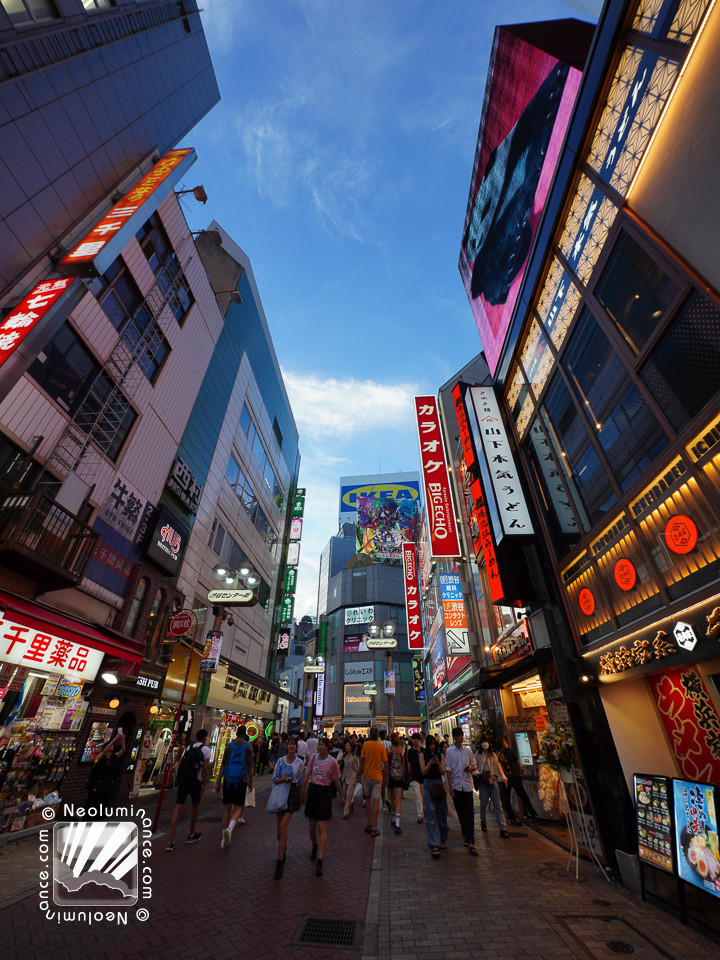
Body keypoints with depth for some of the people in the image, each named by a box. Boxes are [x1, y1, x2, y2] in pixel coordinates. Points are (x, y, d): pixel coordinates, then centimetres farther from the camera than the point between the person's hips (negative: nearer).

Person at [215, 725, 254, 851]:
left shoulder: (229, 745, 4)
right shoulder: (248, 746, -2)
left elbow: (223, 764, 2)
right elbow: (250, 766, -1)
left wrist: (218, 782, 7)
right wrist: (251, 782, 7)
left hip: (228, 779, 3)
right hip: (241, 780, -3)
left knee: (227, 807, 12)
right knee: (238, 807, 4)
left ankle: (223, 840, 12)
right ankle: (229, 829, -21)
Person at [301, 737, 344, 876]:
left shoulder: (332, 761, -13)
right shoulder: (313, 757, -5)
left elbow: (336, 780, -1)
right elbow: (307, 776, 5)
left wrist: (341, 796, 7)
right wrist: (303, 793, 8)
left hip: (325, 792, -4)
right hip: (312, 790, 4)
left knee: (321, 827, -7)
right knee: (311, 826, 15)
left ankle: (320, 862, 3)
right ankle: (315, 846, 45)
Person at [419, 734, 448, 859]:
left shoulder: (440, 755, 4)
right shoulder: (423, 755, 0)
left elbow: (443, 772, 0)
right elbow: (423, 772, -5)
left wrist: (438, 763, -19)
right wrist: (430, 763, -21)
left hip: (439, 784, 2)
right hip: (428, 785, -2)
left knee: (441, 813, 10)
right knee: (430, 815, -8)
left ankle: (442, 840, 31)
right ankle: (434, 845, -5)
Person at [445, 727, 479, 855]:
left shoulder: (468, 750, 4)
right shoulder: (449, 751, -2)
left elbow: (474, 766, 12)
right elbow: (448, 769, -1)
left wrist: (470, 768, -11)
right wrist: (450, 786, -7)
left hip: (467, 785, 1)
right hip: (456, 785, 0)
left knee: (470, 813, -5)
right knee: (461, 813, 9)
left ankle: (471, 842, -2)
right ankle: (466, 836, 27)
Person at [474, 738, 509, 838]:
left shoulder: (493, 754, 12)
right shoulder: (478, 754, 4)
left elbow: (498, 766, 16)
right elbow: (475, 766, 3)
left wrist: (503, 778, 11)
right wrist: (477, 773, -14)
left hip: (493, 779, 2)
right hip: (483, 780, -1)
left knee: (497, 804, -4)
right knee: (484, 802, 4)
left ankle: (503, 829, -1)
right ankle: (483, 821, 28)